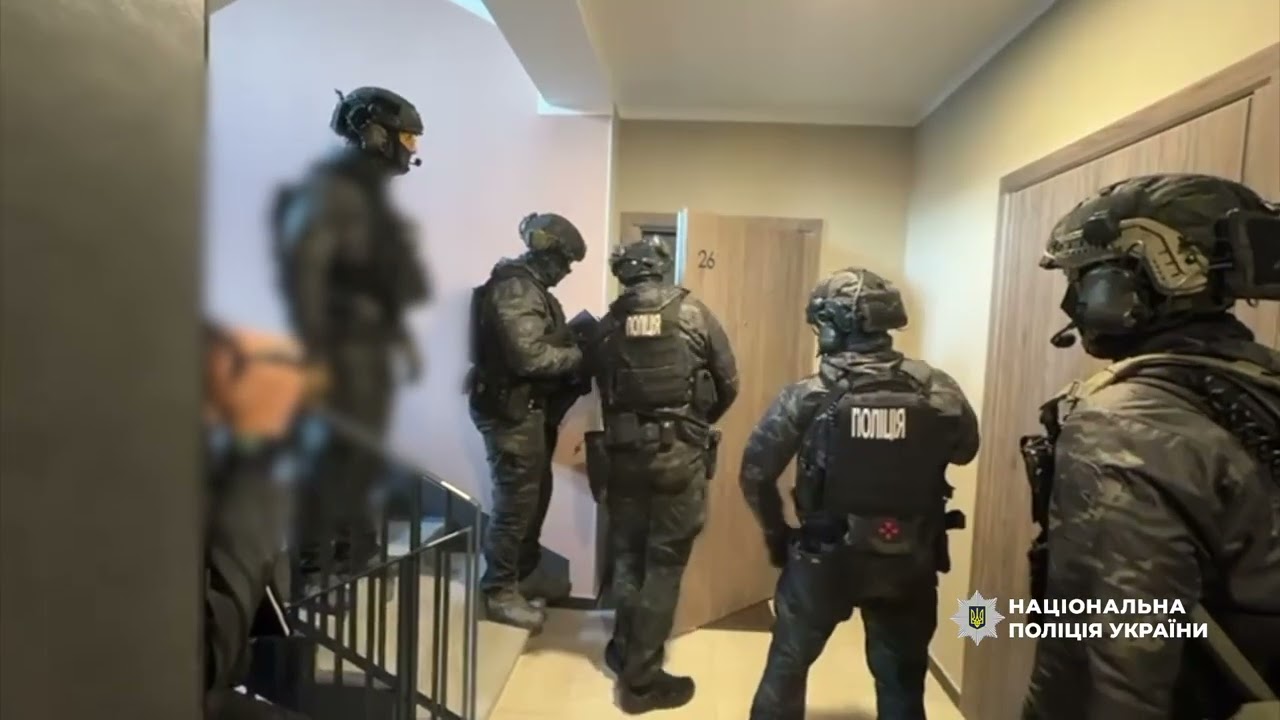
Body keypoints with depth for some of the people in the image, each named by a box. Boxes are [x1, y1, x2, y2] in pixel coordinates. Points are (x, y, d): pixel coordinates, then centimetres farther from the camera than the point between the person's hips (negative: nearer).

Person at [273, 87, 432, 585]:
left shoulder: (369, 193, 17)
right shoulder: (331, 188, -13)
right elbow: (300, 263, -23)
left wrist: (400, 337, 22)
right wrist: (313, 348, -28)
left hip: (371, 343, 10)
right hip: (343, 344, -10)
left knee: (365, 454, 16)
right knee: (338, 453, -7)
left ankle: (354, 557, 30)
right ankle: (311, 570, 4)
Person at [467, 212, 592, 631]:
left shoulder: (530, 287, 15)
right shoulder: (515, 290, -19)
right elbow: (530, 356, -26)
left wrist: (575, 341, 0)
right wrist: (581, 356, -16)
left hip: (530, 408, 11)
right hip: (511, 411, -11)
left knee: (536, 493, 19)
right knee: (516, 501, -2)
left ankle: (527, 573, 35)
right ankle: (499, 592, 12)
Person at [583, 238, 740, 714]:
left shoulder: (608, 326, 2)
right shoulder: (694, 315, -5)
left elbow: (599, 387, 6)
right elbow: (729, 385, 1)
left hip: (622, 453, 3)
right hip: (679, 454, -3)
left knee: (627, 555, 19)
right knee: (664, 564, 6)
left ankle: (625, 651, 35)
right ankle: (641, 679, 15)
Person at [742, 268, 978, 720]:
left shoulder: (808, 396, -15)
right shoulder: (938, 391, -9)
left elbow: (755, 473, -10)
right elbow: (964, 451, 10)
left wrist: (777, 535, 4)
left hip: (824, 558, -2)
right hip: (910, 563, 2)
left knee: (787, 665, 20)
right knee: (902, 679, 23)